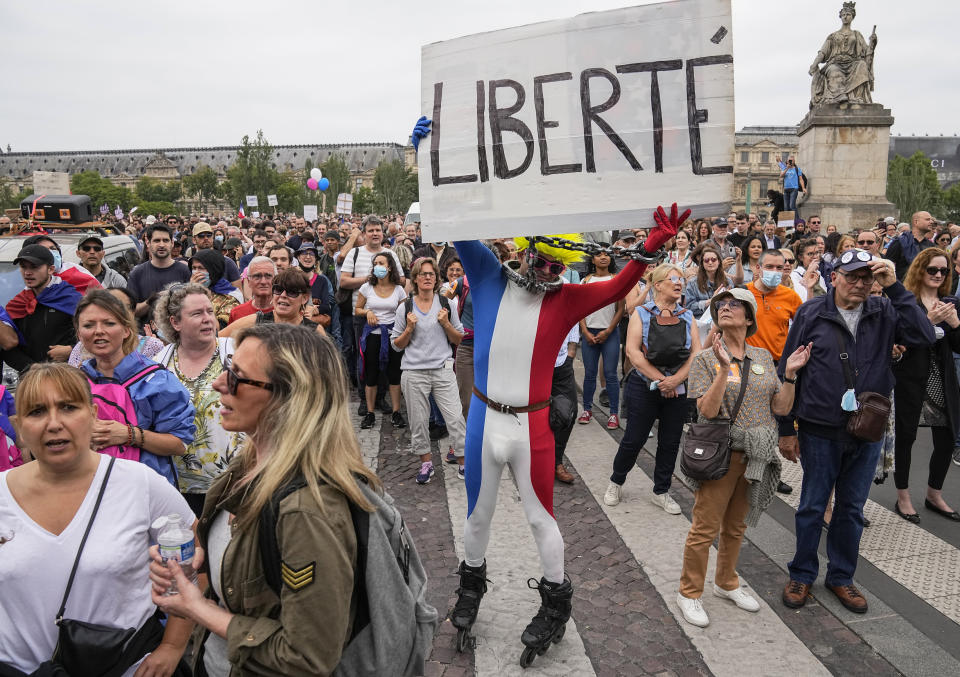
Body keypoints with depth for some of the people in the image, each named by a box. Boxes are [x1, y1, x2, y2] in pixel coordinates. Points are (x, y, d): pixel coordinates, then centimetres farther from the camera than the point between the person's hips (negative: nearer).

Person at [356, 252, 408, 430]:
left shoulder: (398, 289, 3)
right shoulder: (367, 287, 2)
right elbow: (357, 309, 10)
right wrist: (367, 312, -11)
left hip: (392, 333, 0)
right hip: (372, 334, 0)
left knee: (394, 373, 2)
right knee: (371, 374, 4)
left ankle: (396, 412, 12)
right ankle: (370, 413, 14)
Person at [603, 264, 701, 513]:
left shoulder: (687, 316, 8)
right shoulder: (642, 313, -2)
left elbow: (696, 353, 1)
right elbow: (633, 352, -12)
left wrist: (675, 380, -13)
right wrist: (660, 380, -15)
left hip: (678, 389, 4)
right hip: (644, 387, -3)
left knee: (670, 442, 9)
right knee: (634, 439, 1)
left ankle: (661, 492, 25)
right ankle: (616, 483, 24)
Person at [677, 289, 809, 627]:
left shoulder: (763, 357, 7)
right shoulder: (706, 359, -7)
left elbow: (782, 408, 4)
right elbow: (708, 410, -18)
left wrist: (790, 373, -9)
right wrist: (724, 368, -25)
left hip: (757, 457, 5)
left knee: (736, 526, 19)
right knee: (705, 529, 0)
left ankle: (726, 583, 37)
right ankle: (689, 592, 16)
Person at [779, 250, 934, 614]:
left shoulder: (884, 311, 0)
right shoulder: (811, 313, -6)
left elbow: (924, 336, -18)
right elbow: (787, 372, -4)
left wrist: (895, 288, -21)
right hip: (820, 431, -2)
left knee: (852, 508, 15)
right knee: (812, 506, 10)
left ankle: (841, 576, 33)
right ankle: (802, 574, 27)